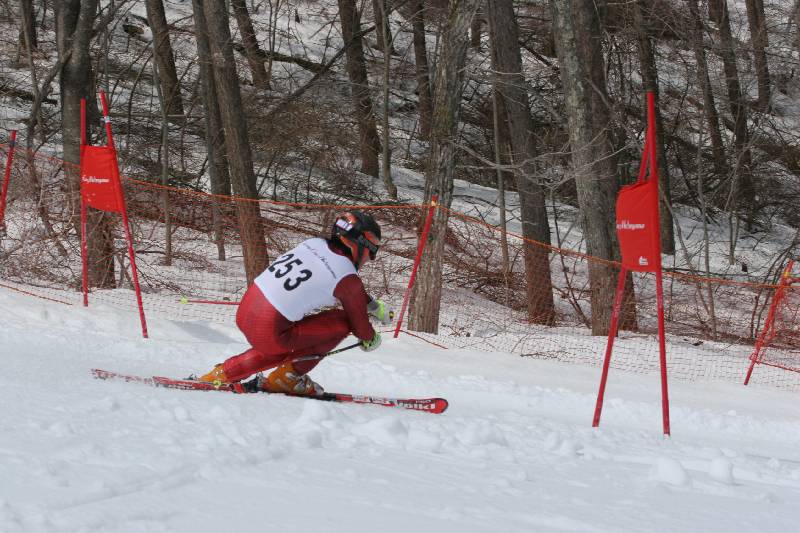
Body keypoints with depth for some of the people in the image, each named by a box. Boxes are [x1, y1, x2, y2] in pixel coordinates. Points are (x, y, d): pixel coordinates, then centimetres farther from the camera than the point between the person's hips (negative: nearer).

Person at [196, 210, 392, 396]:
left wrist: (374, 306, 37)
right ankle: (287, 376, 7)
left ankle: (226, 373, 29)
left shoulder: (313, 243, 10)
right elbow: (358, 319, 5)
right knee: (343, 322, 3)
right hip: (269, 334, -8)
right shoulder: (347, 277, -11)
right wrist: (371, 339, 27)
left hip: (244, 312, 8)